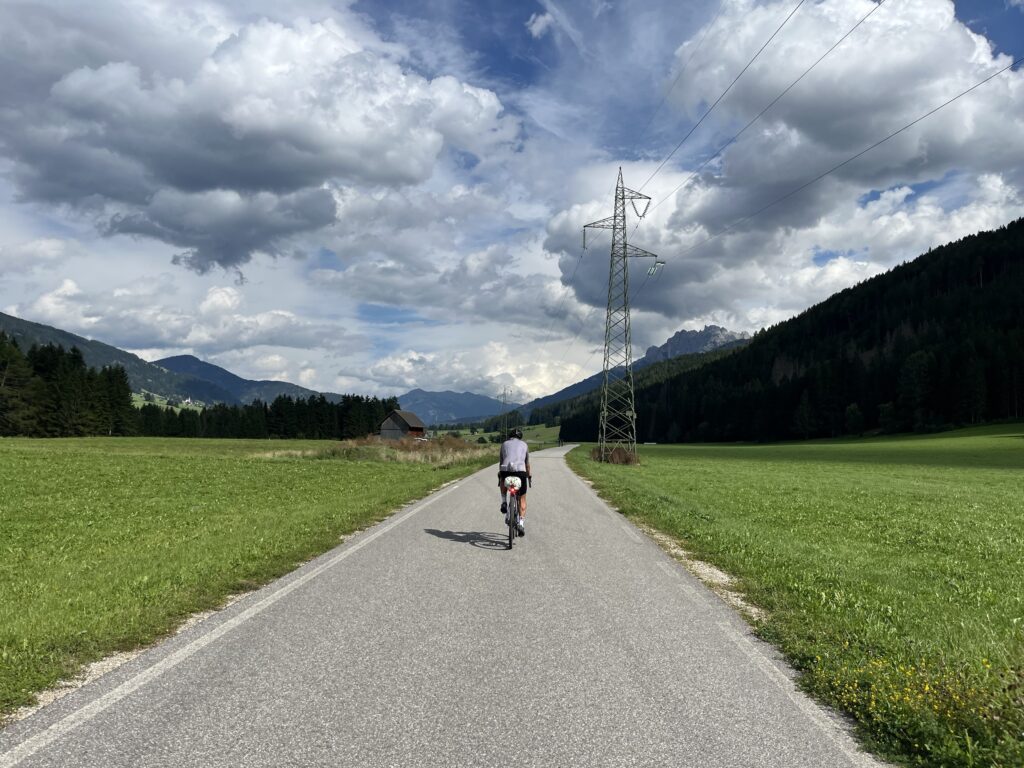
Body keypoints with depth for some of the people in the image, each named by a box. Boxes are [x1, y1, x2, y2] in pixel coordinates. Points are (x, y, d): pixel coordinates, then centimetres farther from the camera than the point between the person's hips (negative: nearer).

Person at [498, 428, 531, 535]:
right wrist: (529, 476, 41)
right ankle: (521, 522, 0)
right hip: (520, 471, 0)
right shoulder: (524, 445, 23)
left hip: (505, 470, 0)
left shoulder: (504, 444, 23)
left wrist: (499, 474, 38)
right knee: (522, 499, 14)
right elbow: (527, 463, 29)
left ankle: (504, 502, 16)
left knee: (503, 481, 37)